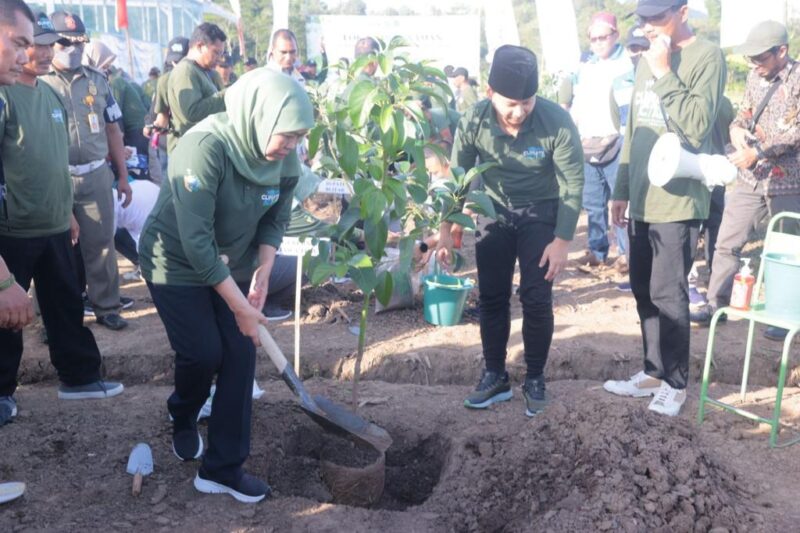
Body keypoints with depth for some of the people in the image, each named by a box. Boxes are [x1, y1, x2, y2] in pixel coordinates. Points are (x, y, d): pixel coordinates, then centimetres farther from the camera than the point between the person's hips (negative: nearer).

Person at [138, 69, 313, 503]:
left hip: (232, 266, 6)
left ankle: (222, 467, 10)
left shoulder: (285, 159, -12)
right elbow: (196, 241, -33)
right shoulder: (205, 146, -32)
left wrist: (263, 271, -17)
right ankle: (183, 416, 30)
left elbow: (275, 219, 0)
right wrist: (239, 305, -29)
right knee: (204, 353, -7)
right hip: (176, 262, -5)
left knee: (241, 356, -2)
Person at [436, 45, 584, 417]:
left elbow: (573, 184, -18)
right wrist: (446, 229, -8)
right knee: (491, 297, 4)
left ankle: (535, 379, 14)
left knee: (536, 298, -4)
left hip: (541, 213, -2)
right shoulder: (474, 120, -21)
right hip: (494, 211, 2)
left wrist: (562, 240, -20)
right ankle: (495, 376, 19)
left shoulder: (558, 122, -27)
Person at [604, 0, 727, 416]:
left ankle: (675, 383, 13)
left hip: (678, 200, -7)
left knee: (668, 294, -2)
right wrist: (622, 189, 17)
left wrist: (664, 74, -19)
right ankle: (654, 372, 26)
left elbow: (697, 126, -20)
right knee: (644, 291, 13)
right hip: (642, 199, 7)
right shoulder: (647, 60, 13)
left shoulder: (707, 57, -9)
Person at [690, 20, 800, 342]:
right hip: (750, 180, 6)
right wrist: (737, 128, -7)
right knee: (727, 242, 7)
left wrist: (757, 152, -22)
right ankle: (717, 303, 20)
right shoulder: (755, 77, 7)